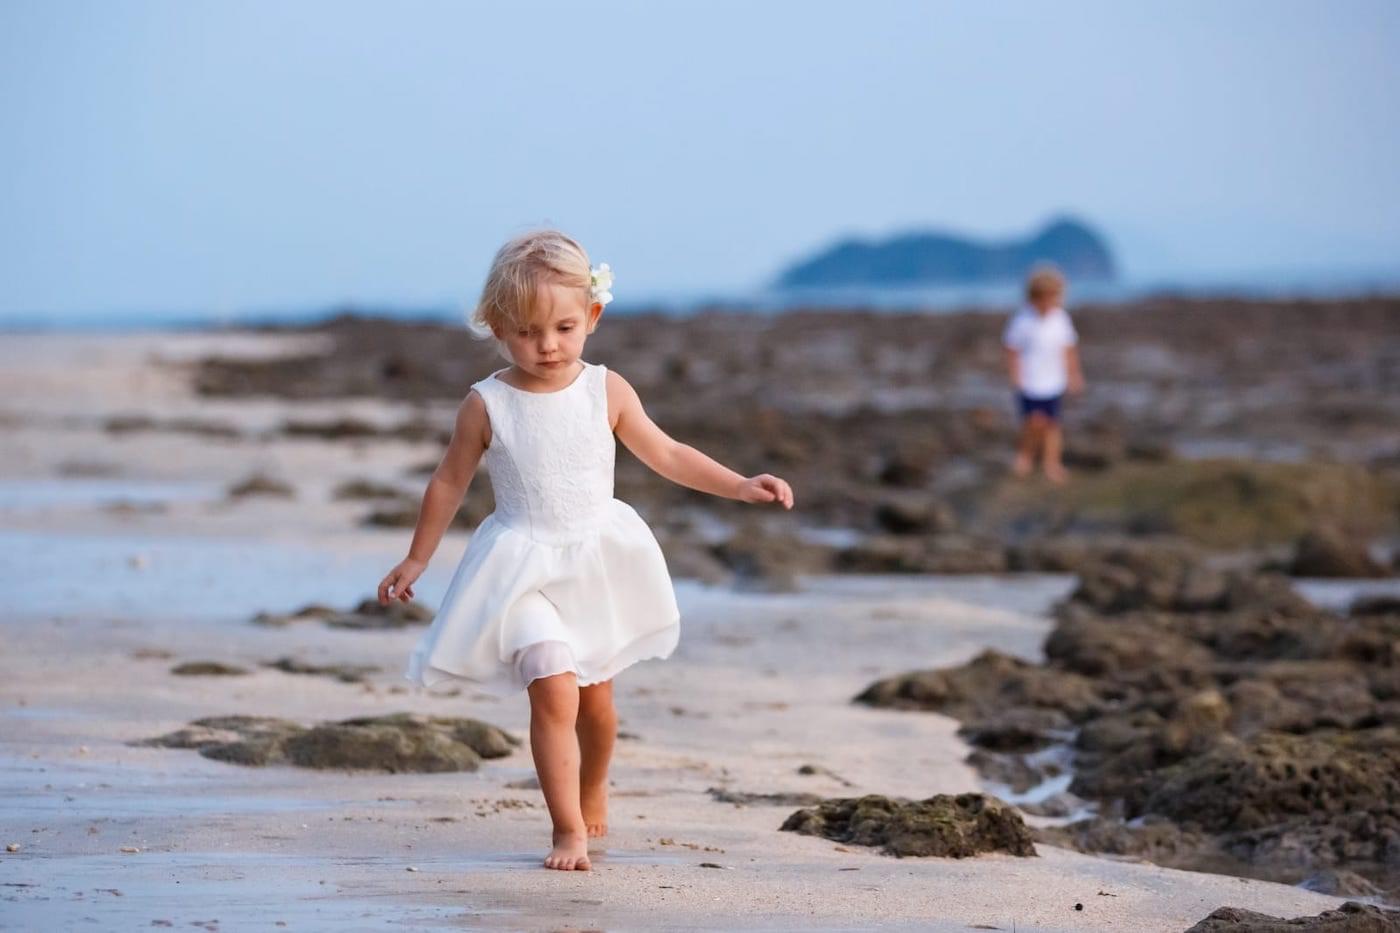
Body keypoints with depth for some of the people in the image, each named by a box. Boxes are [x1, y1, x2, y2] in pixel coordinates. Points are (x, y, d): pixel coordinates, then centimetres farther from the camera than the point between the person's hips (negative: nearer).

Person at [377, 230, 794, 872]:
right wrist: (416, 560, 11)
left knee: (595, 698, 16)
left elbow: (665, 455, 6)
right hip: (524, 572, -3)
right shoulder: (487, 405, -9)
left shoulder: (606, 392, -5)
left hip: (599, 563, 3)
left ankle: (592, 790, 44)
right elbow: (450, 482, 4)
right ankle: (568, 830, -15)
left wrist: (739, 486, -1)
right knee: (553, 692, -21)